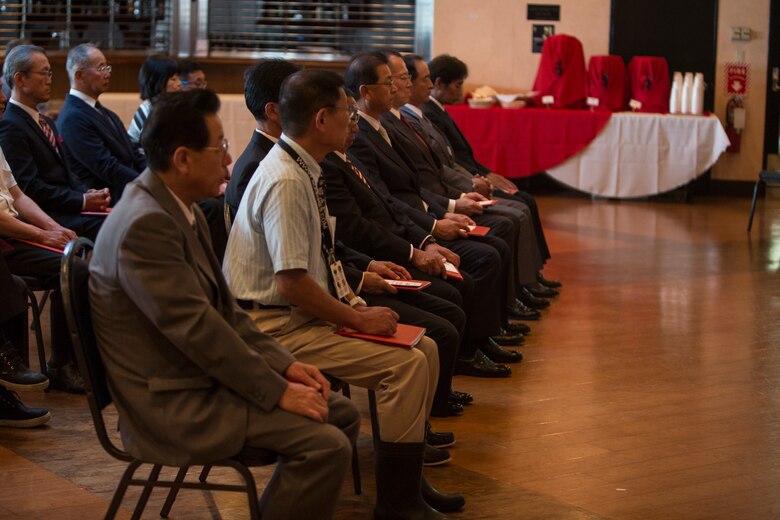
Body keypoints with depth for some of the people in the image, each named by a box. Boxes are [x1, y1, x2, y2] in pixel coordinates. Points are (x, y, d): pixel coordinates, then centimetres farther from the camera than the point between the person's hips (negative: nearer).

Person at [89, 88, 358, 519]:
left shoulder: (179, 209, 8)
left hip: (200, 376, 10)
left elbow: (222, 308, 13)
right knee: (326, 445, -19)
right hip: (170, 403, -10)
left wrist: (283, 364, 3)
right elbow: (197, 328, -24)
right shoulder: (145, 225, -23)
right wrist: (277, 391, -17)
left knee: (343, 415, 9)